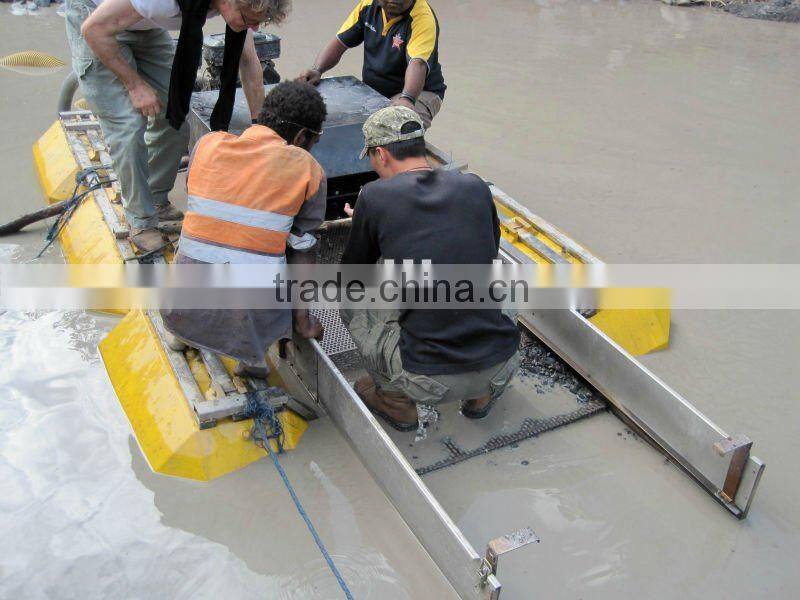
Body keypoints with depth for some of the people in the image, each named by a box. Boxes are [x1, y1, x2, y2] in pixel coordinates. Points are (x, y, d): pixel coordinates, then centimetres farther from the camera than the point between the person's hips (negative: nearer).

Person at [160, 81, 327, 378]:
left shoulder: (207, 143, 5)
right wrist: (303, 319, 13)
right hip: (249, 316, -3)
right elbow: (302, 250, 3)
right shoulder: (308, 169, -2)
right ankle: (252, 354, 10)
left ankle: (180, 330, 26)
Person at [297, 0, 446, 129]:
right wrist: (316, 70, -14)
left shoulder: (424, 17, -20)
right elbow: (340, 42, 4)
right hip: (372, 90, 6)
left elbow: (418, 64, -35)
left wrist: (406, 99, -54)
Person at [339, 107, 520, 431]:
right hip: (501, 367, 4)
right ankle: (482, 394, 26)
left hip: (430, 381, -3)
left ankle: (396, 400, 21)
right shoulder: (475, 186, 6)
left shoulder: (375, 196, -3)